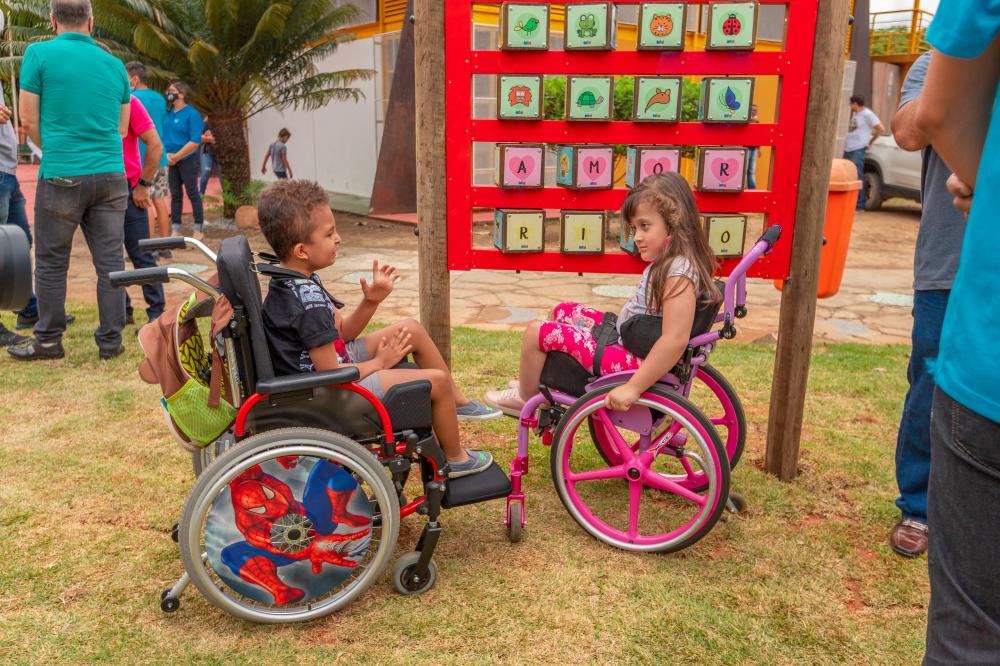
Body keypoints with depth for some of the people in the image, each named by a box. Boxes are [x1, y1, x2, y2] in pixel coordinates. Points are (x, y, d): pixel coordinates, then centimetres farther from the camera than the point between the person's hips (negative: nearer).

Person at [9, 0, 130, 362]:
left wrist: (52, 152, 15)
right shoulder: (114, 64, 9)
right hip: (111, 175, 3)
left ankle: (48, 341, 16)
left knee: (51, 262, 8)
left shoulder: (38, 54, -3)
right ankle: (111, 340, 10)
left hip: (61, 177, -3)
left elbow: (29, 121, -1)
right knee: (110, 260, 6)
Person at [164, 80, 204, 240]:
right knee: (175, 195, 8)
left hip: (188, 159, -6)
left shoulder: (192, 113, -9)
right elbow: (163, 135, 11)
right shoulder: (168, 113, 8)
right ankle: (176, 230, 13)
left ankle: (198, 230, 4)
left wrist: (176, 157, -15)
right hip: (171, 161, 6)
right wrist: (166, 155, -6)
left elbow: (195, 141, -16)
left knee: (192, 193, -1)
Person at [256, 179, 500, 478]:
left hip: (333, 361, 10)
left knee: (411, 329, 12)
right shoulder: (309, 304, -29)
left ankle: (458, 403, 24)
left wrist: (370, 301, -8)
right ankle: (456, 459, 13)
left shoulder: (295, 282, 3)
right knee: (437, 380, -11)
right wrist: (380, 362, -10)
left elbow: (342, 332, 9)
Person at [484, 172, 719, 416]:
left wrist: (632, 388, -30)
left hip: (633, 360, -10)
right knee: (563, 311, 22)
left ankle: (527, 400, 15)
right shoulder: (667, 262, 4)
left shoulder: (679, 272, -26)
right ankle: (532, 384, 30)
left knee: (537, 332, -10)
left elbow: (675, 340, -33)